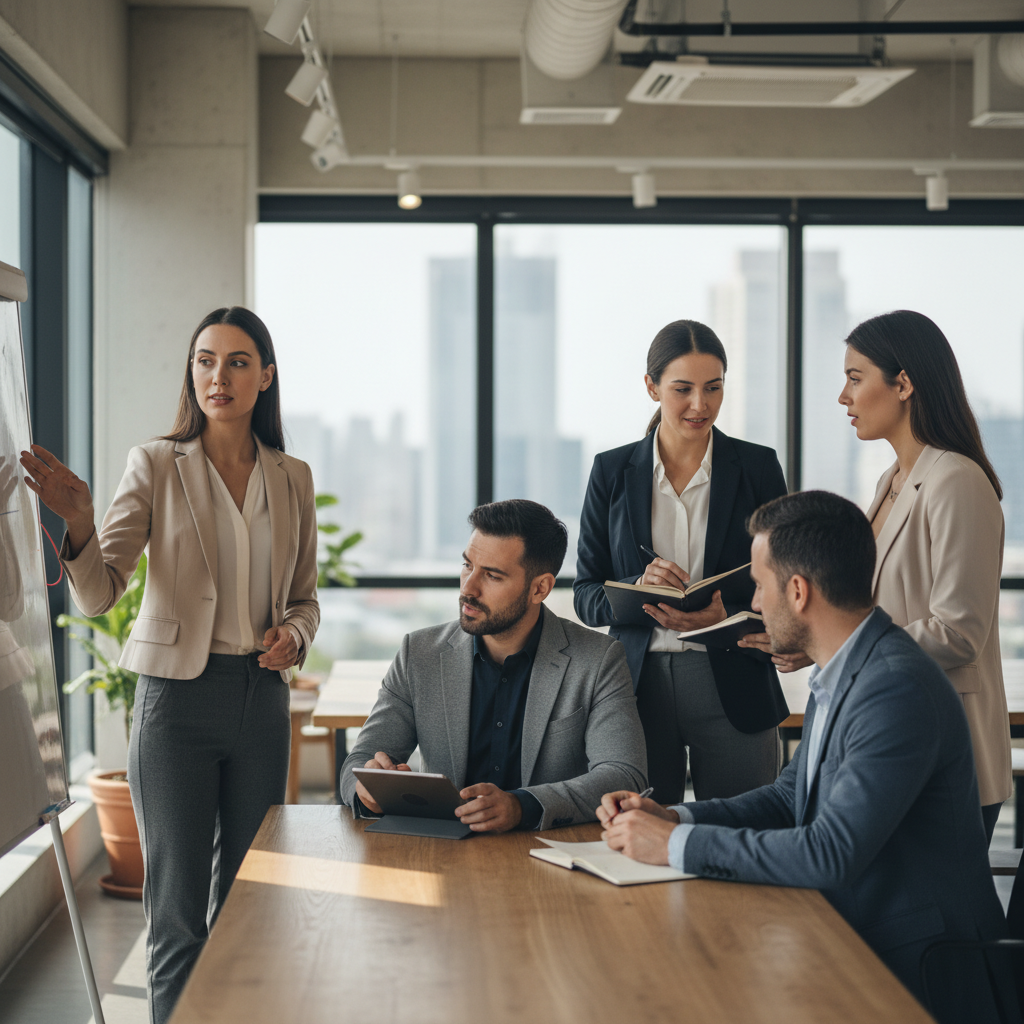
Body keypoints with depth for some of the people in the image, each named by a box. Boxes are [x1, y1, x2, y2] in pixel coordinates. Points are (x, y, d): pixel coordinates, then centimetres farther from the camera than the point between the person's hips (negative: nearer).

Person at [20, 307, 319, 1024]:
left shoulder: (292, 479, 8)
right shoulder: (157, 466, -3)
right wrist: (78, 522, -32)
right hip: (178, 696, -3)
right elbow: (100, 594, -12)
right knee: (178, 914, 0)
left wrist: (294, 634, -5)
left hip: (261, 697, 4)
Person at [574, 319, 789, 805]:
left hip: (733, 689, 0)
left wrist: (725, 611, -16)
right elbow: (586, 598, 5)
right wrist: (638, 585, -16)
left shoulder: (757, 466, 3)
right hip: (640, 687, 1)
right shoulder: (612, 471, 5)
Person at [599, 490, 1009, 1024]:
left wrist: (678, 843, -20)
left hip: (918, 978, -8)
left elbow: (830, 854, -28)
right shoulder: (839, 675, 8)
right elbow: (790, 797, 17)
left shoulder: (896, 690, -24)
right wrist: (672, 816, 1)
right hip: (855, 941, 8)